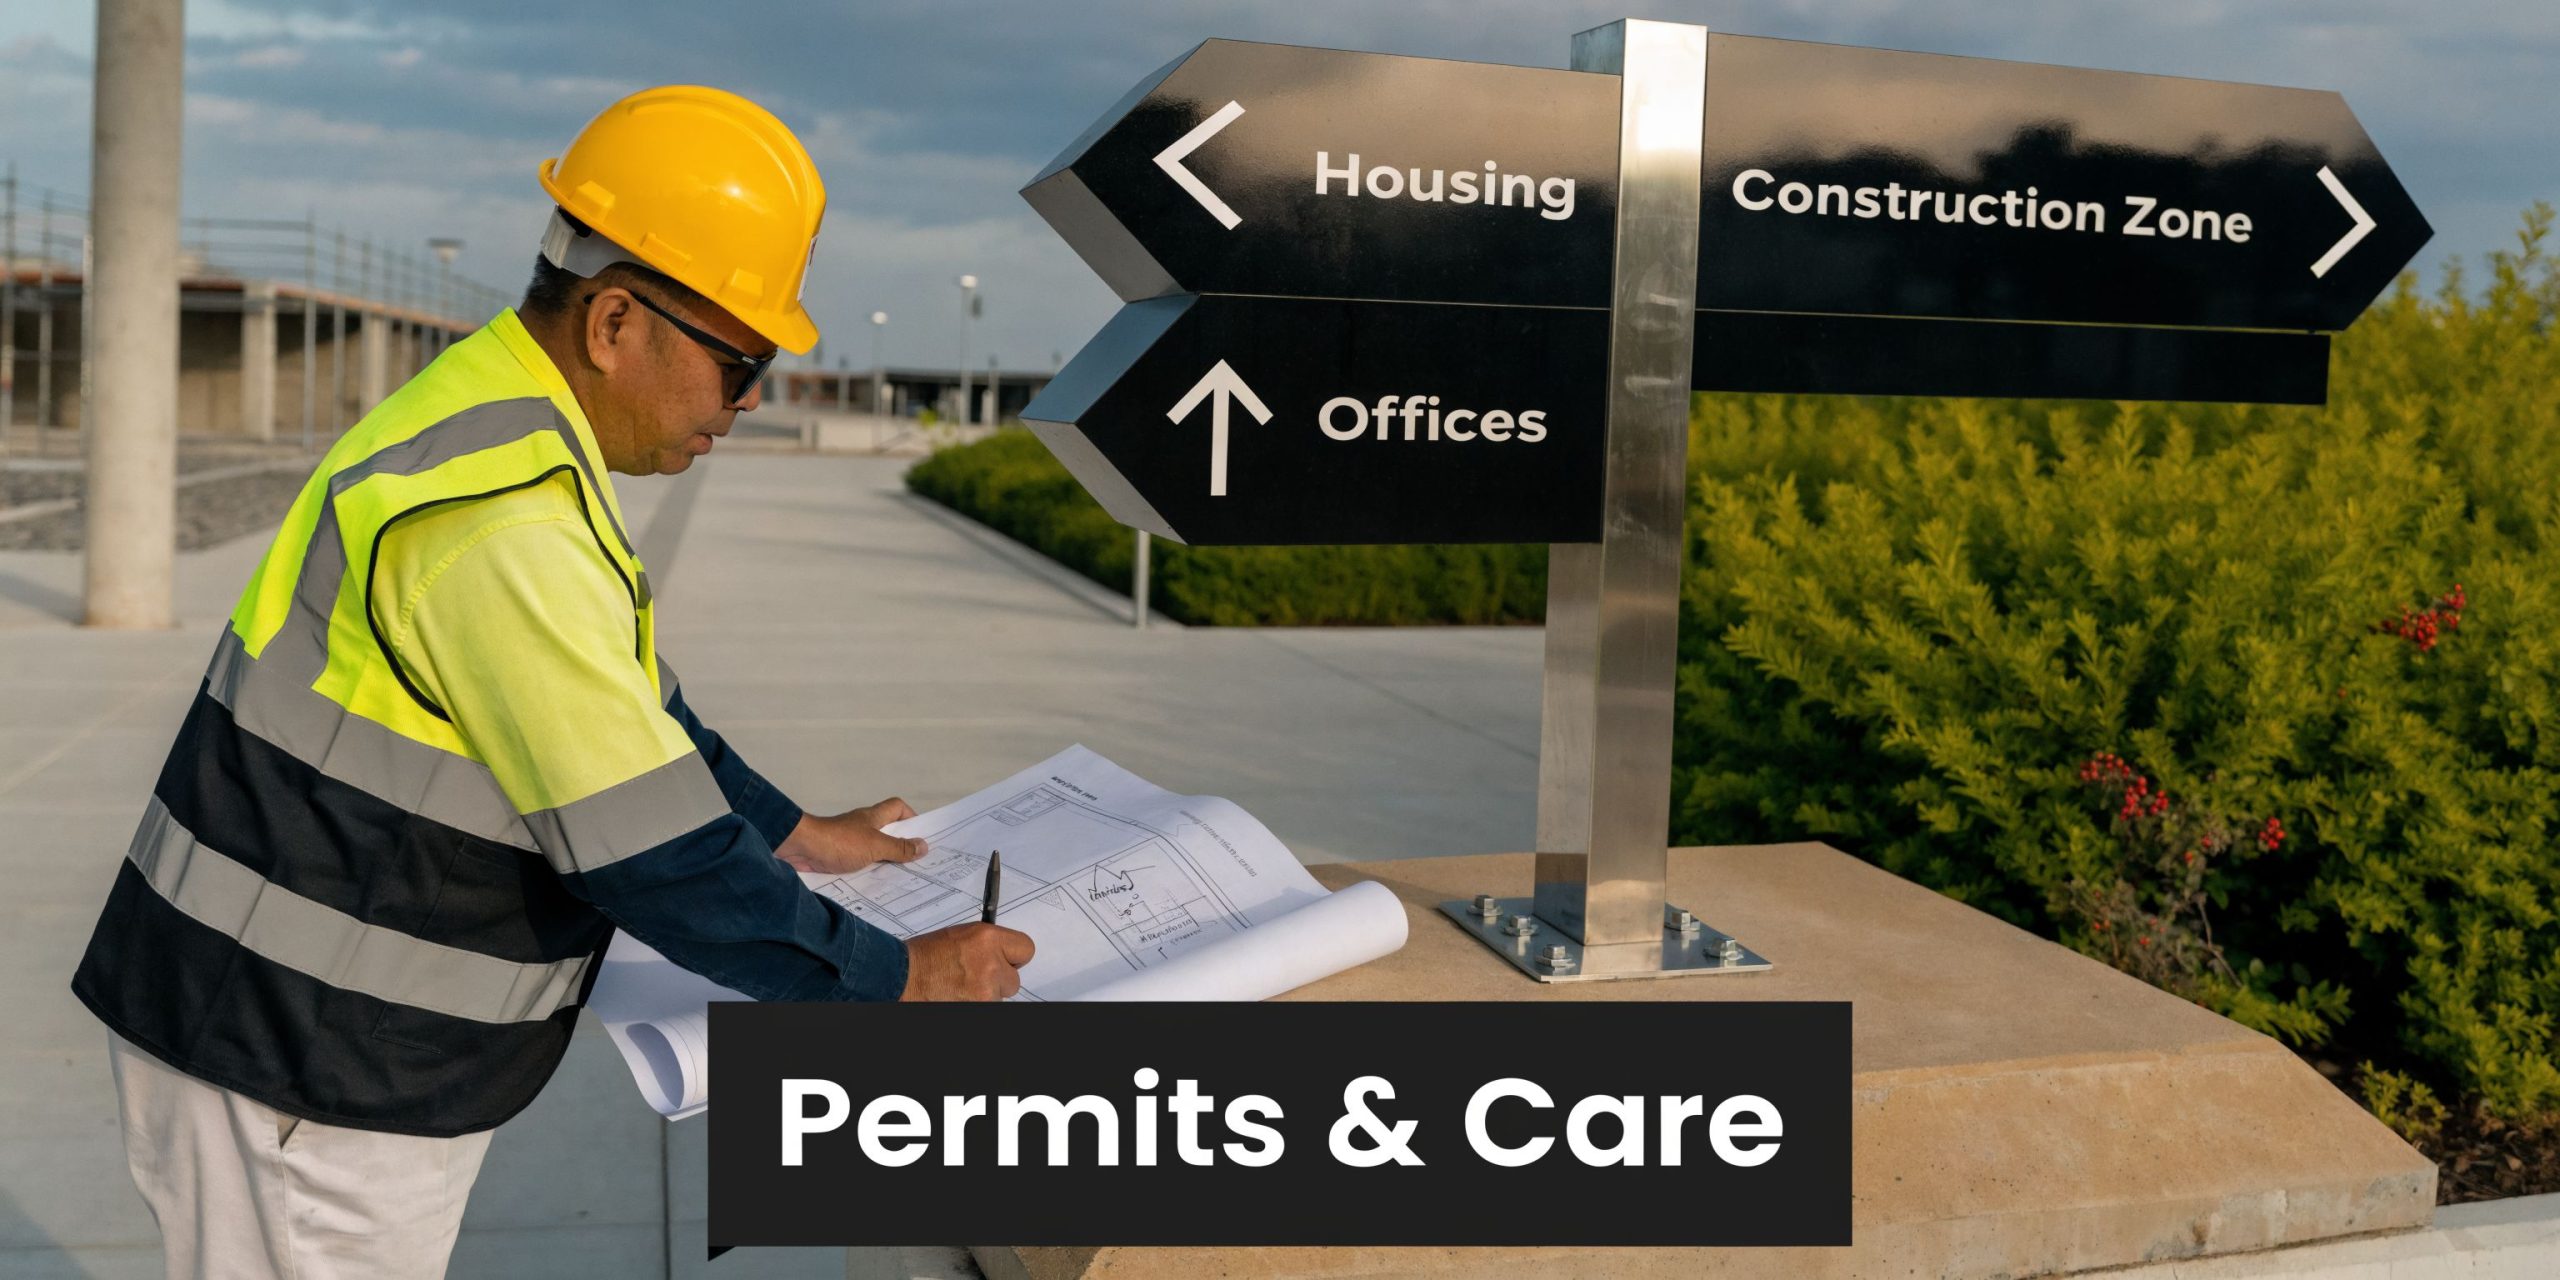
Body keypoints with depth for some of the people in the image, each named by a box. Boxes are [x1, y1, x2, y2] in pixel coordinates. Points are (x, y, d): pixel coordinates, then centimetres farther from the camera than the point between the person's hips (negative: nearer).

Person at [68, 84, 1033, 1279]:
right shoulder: (504, 521, -27)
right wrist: (897, 979, -14)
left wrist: (793, 833, 21)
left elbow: (629, 711, 17)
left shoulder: (499, 422, 5)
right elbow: (655, 858, -25)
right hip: (297, 1068, -10)